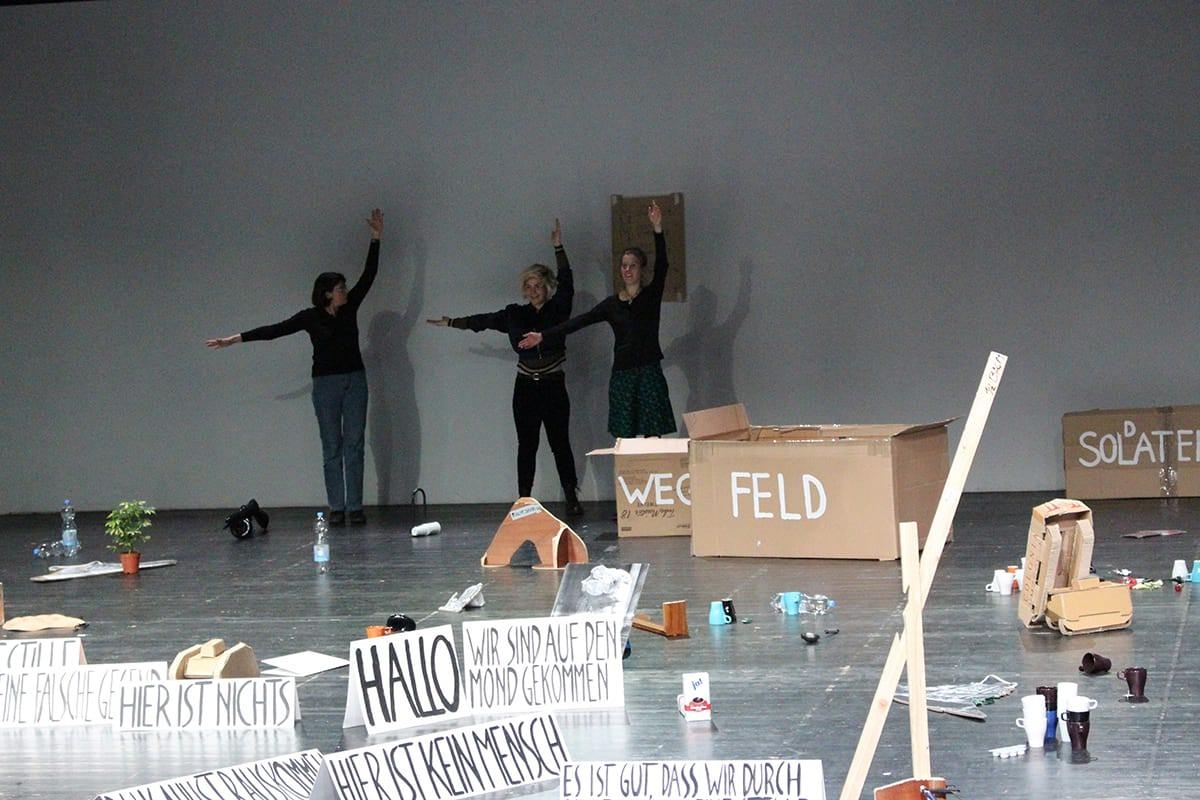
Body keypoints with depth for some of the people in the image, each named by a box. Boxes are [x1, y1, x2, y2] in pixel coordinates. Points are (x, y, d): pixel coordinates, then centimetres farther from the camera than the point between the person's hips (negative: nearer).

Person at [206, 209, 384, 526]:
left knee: (354, 443, 0)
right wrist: (237, 338, -10)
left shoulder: (350, 308, 4)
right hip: (326, 383, -2)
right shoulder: (310, 318, -4)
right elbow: (276, 330, -5)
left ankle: (355, 507, 1)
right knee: (332, 446, 1)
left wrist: (375, 240, -5)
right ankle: (336, 508, 4)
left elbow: (368, 276, 2)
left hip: (355, 381, 2)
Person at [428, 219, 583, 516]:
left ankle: (571, 498, 6)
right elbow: (483, 321, 16)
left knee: (560, 443, 1)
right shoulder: (515, 315, 7)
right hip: (526, 387, 2)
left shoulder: (558, 310, 0)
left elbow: (566, 283, -12)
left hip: (553, 386, -2)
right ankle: (524, 501, 5)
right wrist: (452, 323, 19)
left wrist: (558, 248, -19)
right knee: (526, 445, 4)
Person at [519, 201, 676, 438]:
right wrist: (543, 335, -3)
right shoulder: (612, 304, 9)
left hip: (649, 373, -3)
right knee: (624, 438, 1)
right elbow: (579, 321, 5)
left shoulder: (651, 296, 2)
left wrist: (658, 230, -26)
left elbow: (661, 267, -13)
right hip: (622, 375, 3)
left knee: (652, 436, -7)